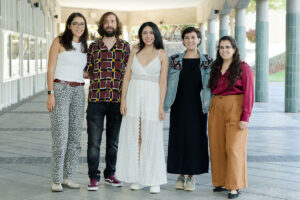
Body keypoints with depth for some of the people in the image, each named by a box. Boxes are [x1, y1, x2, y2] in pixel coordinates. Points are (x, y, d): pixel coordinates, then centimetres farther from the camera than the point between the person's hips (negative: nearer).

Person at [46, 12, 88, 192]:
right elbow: (51, 69, -5)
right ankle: (56, 180, -3)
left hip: (78, 91, 6)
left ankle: (69, 177, 13)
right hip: (60, 89, -6)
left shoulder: (84, 46, 14)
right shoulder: (59, 42, -1)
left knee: (75, 135, 4)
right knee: (60, 135, -10)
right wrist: (50, 93, -13)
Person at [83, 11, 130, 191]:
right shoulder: (93, 46, 7)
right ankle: (94, 177, 7)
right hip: (96, 100, -1)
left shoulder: (125, 46, 7)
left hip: (117, 100, 1)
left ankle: (110, 174, 25)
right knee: (94, 141, -2)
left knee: (113, 141, 12)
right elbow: (87, 72, 11)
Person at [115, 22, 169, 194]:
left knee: (151, 139, -2)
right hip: (133, 96, 3)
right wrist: (123, 100, 0)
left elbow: (163, 82, -2)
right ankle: (138, 178, 14)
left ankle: (154, 180, 6)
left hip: (152, 97, -3)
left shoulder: (162, 54, 2)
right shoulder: (135, 52, 11)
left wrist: (161, 106, -8)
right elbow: (127, 77, 9)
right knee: (134, 138, 4)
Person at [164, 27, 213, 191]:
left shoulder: (206, 61, 4)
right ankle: (181, 175, 16)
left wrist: (208, 104, -6)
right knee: (179, 138, 4)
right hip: (179, 105, 1)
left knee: (196, 138, 2)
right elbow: (169, 83, 4)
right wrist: (165, 104, -2)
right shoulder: (175, 60, 5)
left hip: (197, 106, -1)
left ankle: (191, 176, 12)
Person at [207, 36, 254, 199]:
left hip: (235, 110, -5)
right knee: (217, 147, 6)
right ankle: (221, 182, 17)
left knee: (234, 148, -7)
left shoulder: (243, 68, -4)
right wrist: (212, 111, 8)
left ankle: (235, 186, 1)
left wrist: (245, 117, -14)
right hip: (216, 110, 6)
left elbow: (248, 93, -8)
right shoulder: (216, 68, 13)